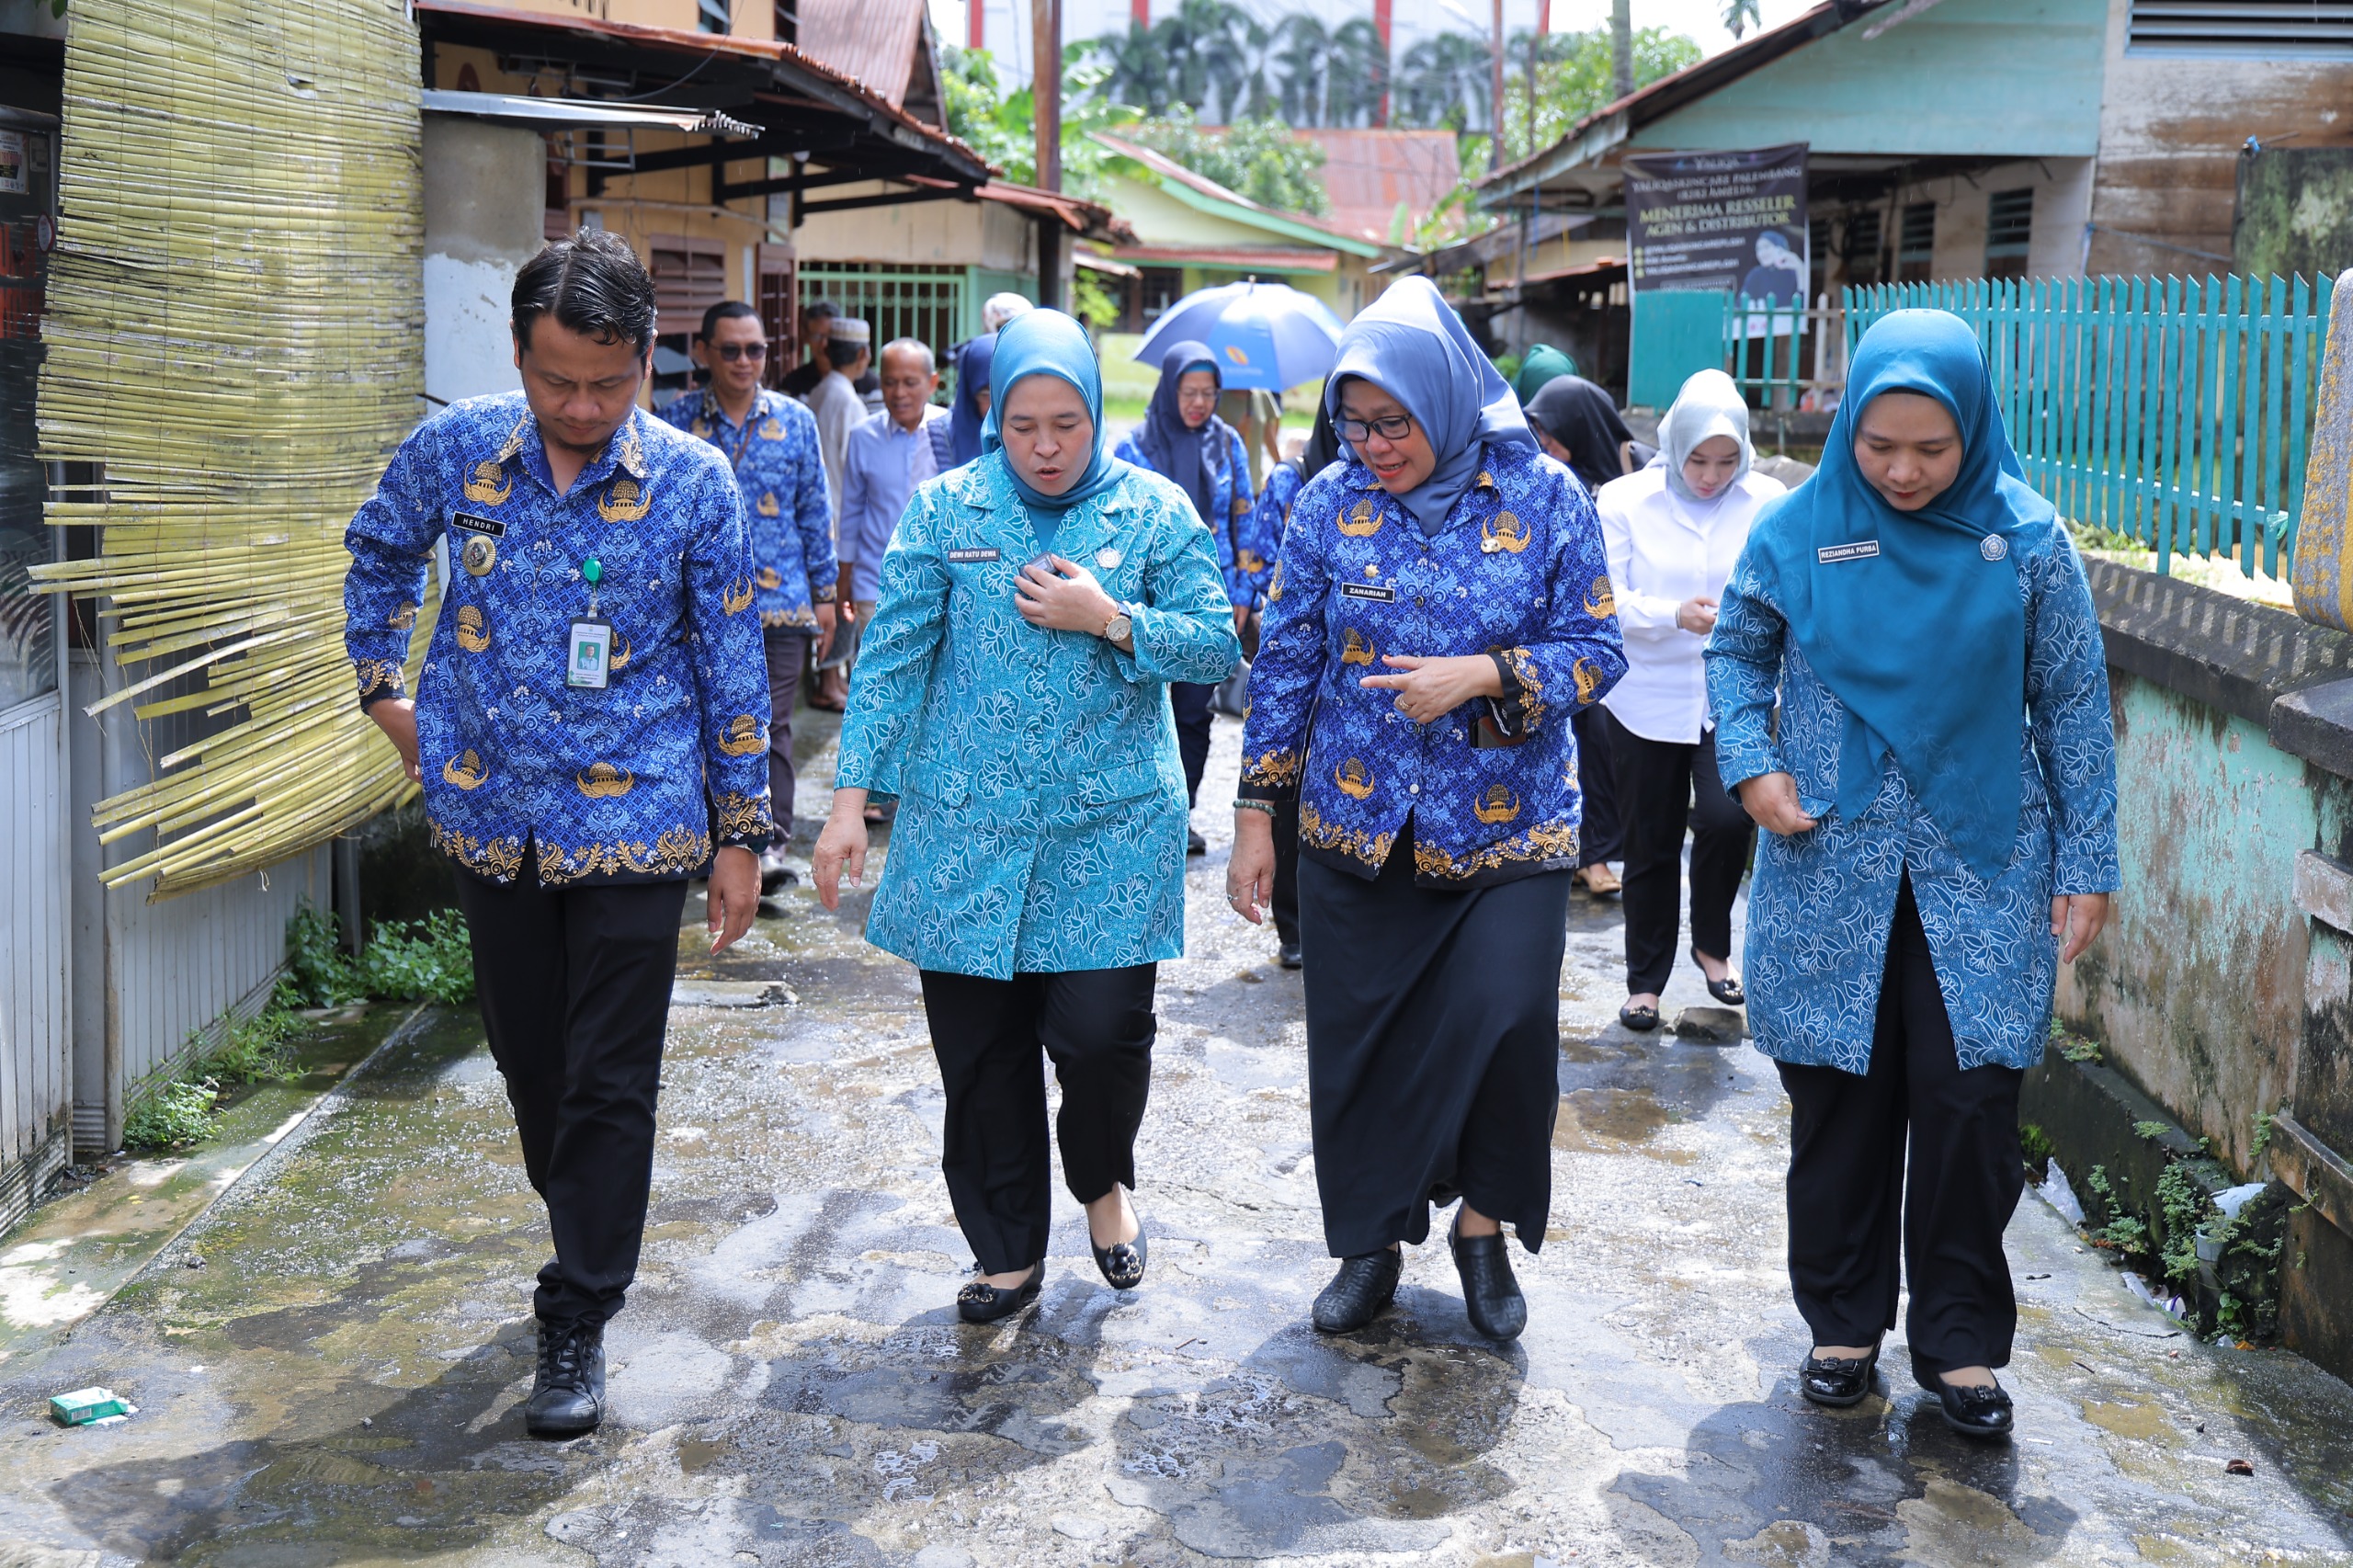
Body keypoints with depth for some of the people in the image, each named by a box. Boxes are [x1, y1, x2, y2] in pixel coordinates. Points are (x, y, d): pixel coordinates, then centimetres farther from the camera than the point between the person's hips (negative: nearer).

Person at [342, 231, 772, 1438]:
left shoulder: (695, 482, -9)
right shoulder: (453, 449, -4)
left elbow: (730, 666, -2)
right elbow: (379, 551, 18)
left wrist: (740, 833, 0)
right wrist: (382, 685, 14)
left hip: (633, 828, -3)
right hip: (491, 818, 3)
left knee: (610, 1086, 0)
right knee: (529, 1062, 16)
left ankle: (577, 1320, 12)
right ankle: (589, 1234, 40)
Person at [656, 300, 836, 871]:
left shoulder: (795, 420, 5)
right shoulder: (674, 421, 3)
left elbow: (815, 511, 9)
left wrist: (824, 593, 7)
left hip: (779, 603, -1)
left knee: (769, 724, -7)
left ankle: (771, 842, -4)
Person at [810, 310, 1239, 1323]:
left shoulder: (1154, 512, 2)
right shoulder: (942, 510, 4)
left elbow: (1217, 643, 0)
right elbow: (892, 659, 2)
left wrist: (1109, 620, -14)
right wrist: (852, 799, -4)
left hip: (1112, 828, -1)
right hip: (965, 828, 1)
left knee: (1102, 1031, -8)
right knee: (978, 1051, 6)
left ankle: (1103, 1183, 26)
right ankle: (1009, 1254, 25)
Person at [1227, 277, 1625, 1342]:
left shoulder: (1544, 497, -4)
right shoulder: (1331, 503, 0)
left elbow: (1595, 652, -3)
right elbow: (1285, 663, 4)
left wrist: (1480, 675, -19)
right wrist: (1257, 814, 3)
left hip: (1507, 831, -2)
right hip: (1357, 832, 2)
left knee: (1505, 1026, -11)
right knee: (1356, 1046, 6)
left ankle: (1484, 1224, 16)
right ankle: (1371, 1243, 27)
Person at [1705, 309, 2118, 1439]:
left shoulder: (2026, 539, -4)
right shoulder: (1798, 529, -3)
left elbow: (2073, 704, 2)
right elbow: (1737, 651, 12)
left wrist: (2086, 863, 1)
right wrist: (1750, 763, -5)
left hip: (1982, 873, 0)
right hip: (1831, 869, 1)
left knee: (1971, 1100, -2)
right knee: (1840, 1102, 7)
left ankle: (1959, 1340, 15)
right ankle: (1844, 1323, 24)